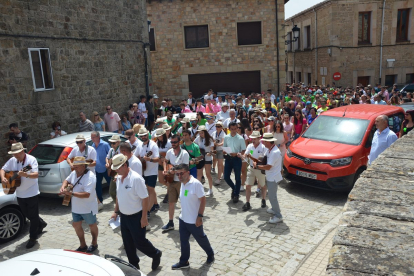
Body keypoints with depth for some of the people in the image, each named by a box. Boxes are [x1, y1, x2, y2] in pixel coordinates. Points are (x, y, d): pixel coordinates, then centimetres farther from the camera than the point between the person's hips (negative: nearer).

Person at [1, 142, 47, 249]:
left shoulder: (31, 159, -17)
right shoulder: (12, 160, 0)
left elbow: (36, 175, -25)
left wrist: (26, 175, -43)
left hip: (32, 193, -6)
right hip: (20, 194, 6)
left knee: (33, 216, 3)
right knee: (26, 214, 19)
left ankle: (33, 238, 16)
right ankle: (41, 224, 43)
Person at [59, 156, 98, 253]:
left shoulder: (90, 177, -28)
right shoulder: (74, 173, -3)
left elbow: (87, 194, -33)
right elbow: (67, 180, 16)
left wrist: (71, 193, -35)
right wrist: (63, 187, -6)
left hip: (88, 208, -8)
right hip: (76, 207, 8)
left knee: (92, 225, 14)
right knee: (76, 225, 16)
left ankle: (94, 244, 36)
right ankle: (83, 246, 34)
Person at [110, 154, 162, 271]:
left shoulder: (136, 178, -23)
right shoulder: (119, 178, 1)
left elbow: (145, 198, -21)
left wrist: (144, 217, -20)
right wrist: (116, 211, 14)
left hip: (136, 217, -7)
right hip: (124, 216, 7)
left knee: (139, 242, 3)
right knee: (127, 243, 16)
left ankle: (156, 254, 29)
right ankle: (133, 265, 34)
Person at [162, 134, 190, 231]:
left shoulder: (184, 153, -15)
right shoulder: (169, 152, 3)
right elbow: (165, 161, 21)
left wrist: (173, 171, -25)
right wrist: (165, 170, 3)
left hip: (181, 181, -5)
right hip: (171, 180, 6)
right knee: (171, 202, 10)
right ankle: (170, 223, 21)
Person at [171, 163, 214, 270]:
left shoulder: (196, 183, -22)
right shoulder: (183, 183, 2)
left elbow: (203, 200, -19)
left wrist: (200, 216, -20)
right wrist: (183, 214, 17)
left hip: (194, 220, -7)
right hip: (183, 218, 7)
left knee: (201, 239, 14)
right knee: (183, 241, 14)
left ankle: (210, 254, 39)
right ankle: (184, 262, 30)